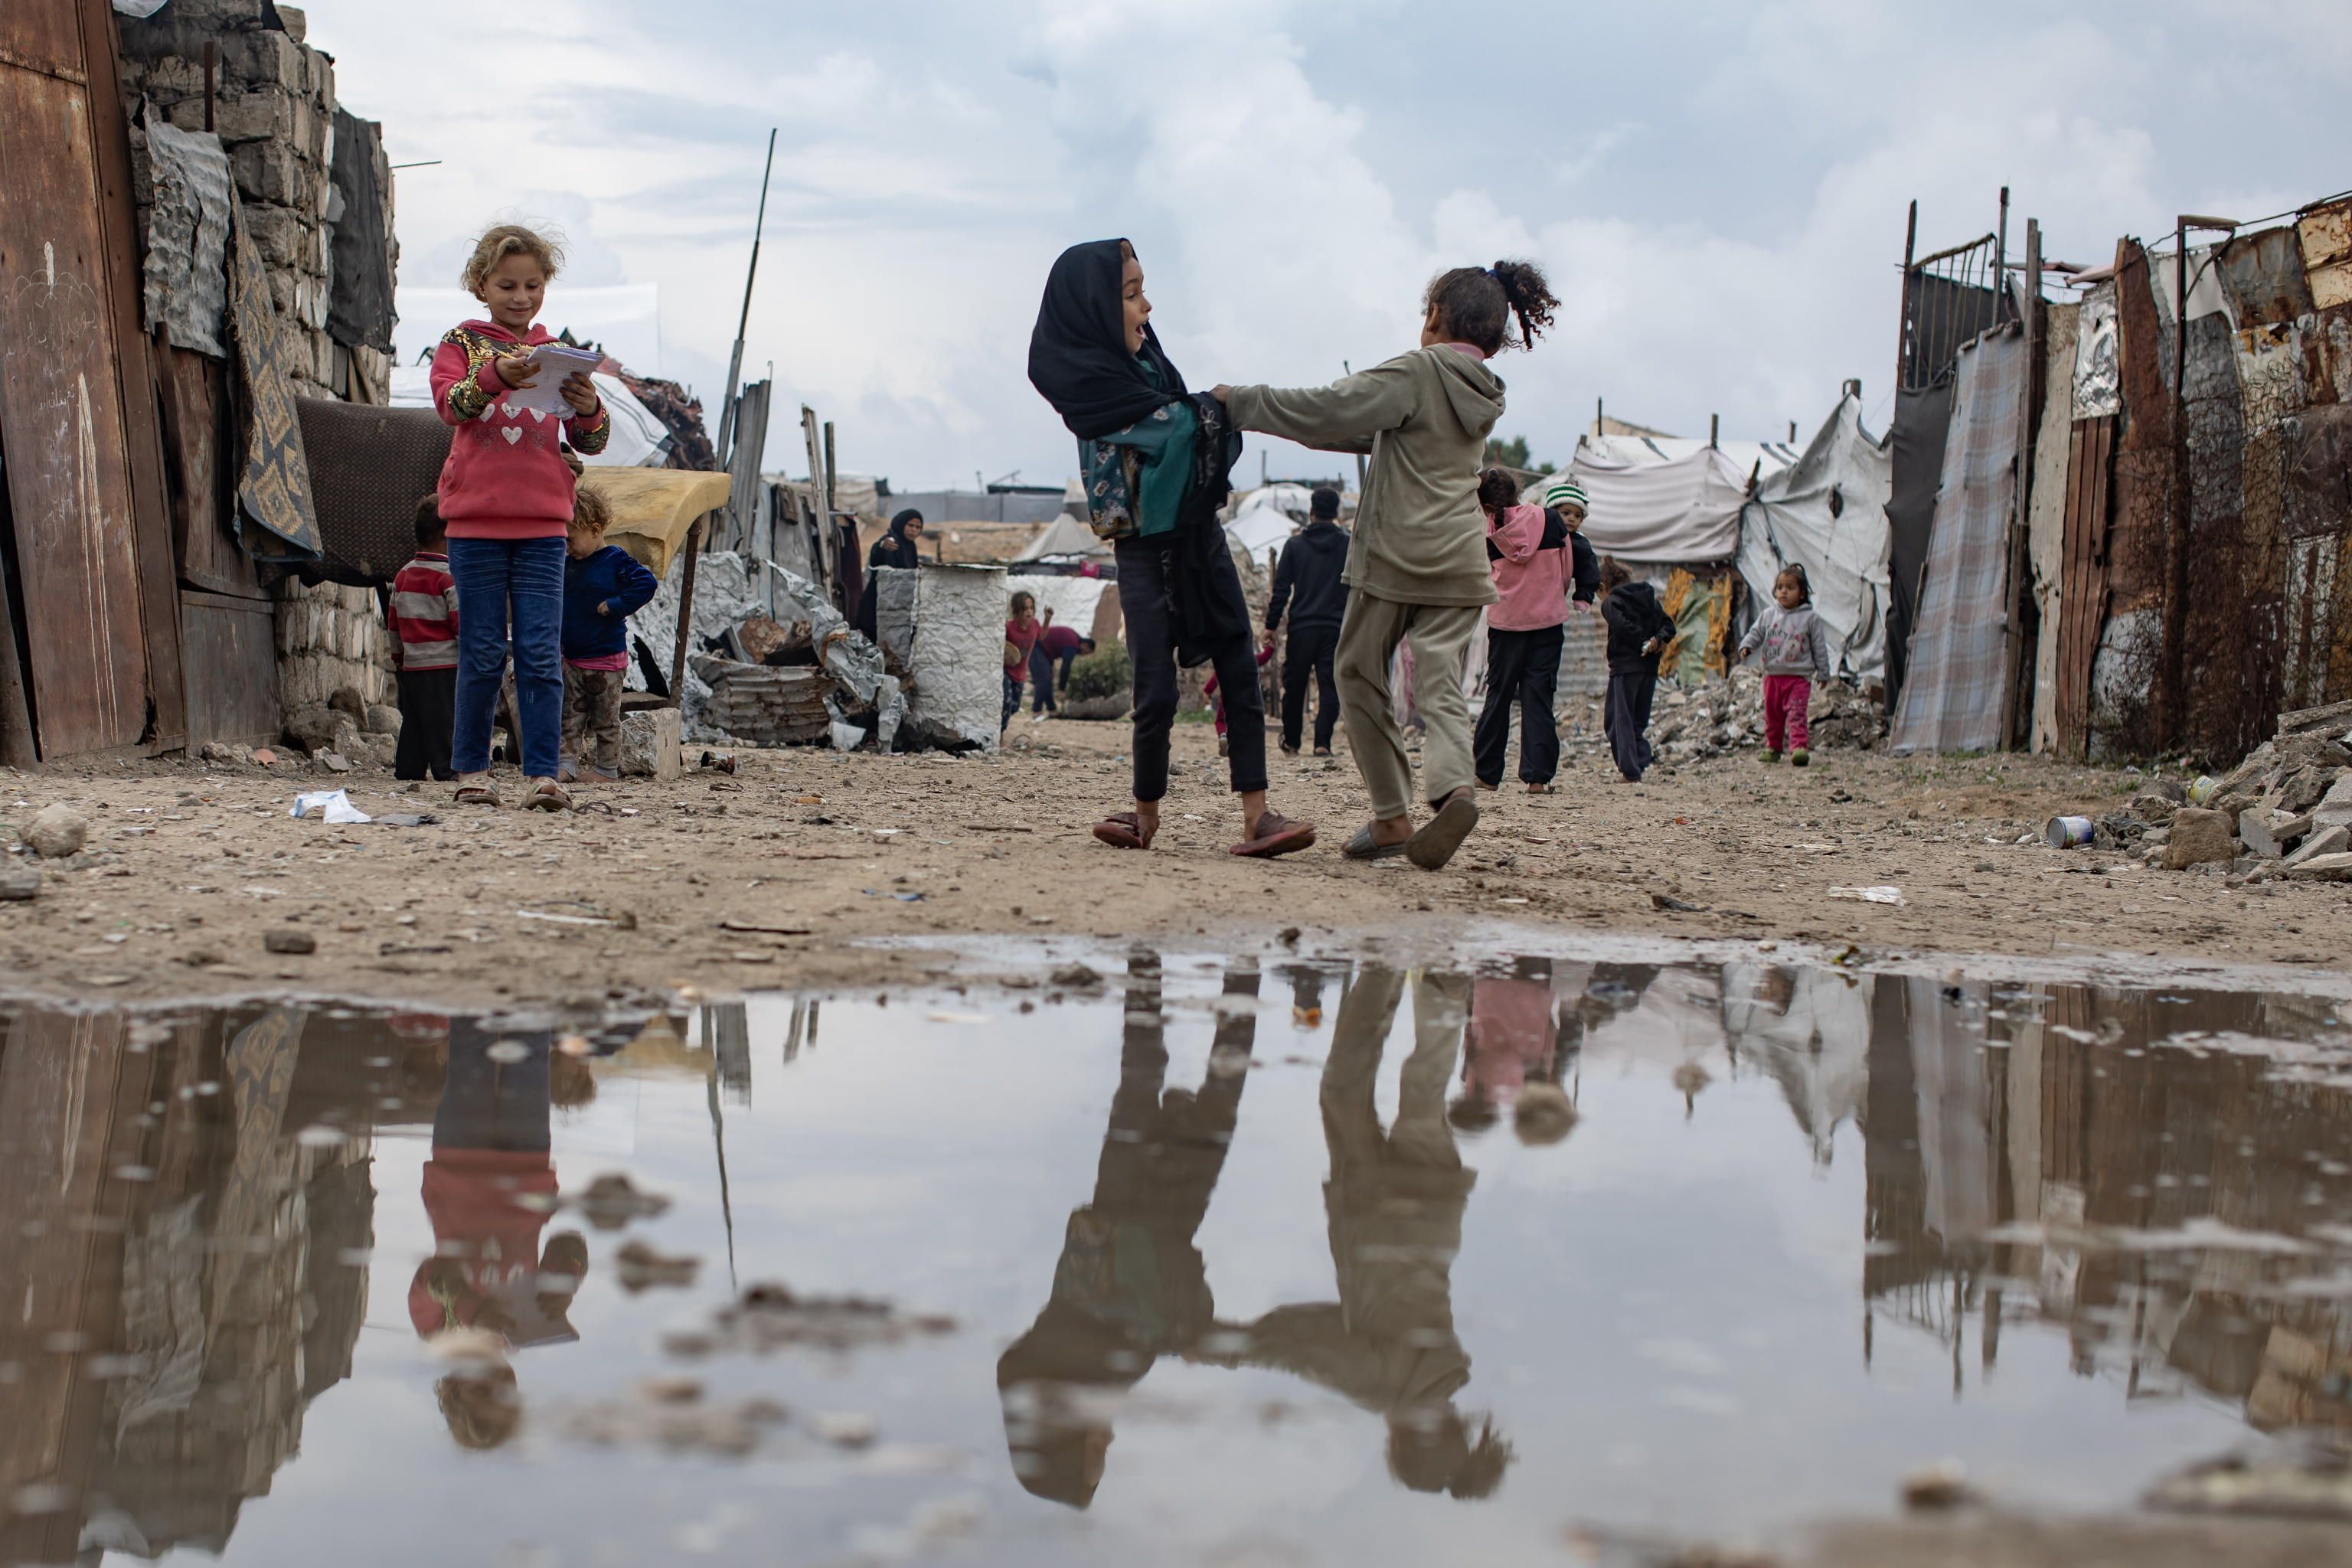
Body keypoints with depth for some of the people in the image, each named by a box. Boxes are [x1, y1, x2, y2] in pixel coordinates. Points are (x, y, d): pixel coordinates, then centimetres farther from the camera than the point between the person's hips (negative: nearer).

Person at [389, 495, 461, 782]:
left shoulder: (402, 576, 11)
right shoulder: (450, 576, -11)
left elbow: (394, 623, 17)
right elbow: (462, 623, -14)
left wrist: (398, 656, 29)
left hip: (412, 664, 7)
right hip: (445, 666, -7)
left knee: (413, 723, 12)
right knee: (446, 724, -6)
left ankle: (407, 769, 14)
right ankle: (449, 770, -9)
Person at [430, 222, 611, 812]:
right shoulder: (462, 343, 5)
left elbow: (591, 442, 7)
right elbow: (449, 401, -15)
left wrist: (588, 407, -15)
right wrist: (495, 375, -34)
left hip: (542, 524, 1)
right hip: (476, 520, -1)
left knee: (542, 653, -5)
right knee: (484, 652, 3)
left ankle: (542, 773, -4)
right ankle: (471, 768, 15)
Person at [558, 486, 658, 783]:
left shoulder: (617, 561, -11)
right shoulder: (567, 564, 8)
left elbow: (647, 583, -20)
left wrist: (615, 605, -22)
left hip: (606, 659, -6)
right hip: (571, 657, 6)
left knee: (605, 718, 4)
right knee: (570, 715, 4)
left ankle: (607, 767, 11)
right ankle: (570, 762, 6)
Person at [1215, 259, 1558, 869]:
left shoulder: (1415, 373, -8)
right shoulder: (1484, 395, 16)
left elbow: (1331, 411, -16)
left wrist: (1240, 402, -6)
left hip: (1394, 555, -6)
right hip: (1461, 565, 6)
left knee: (1361, 676, 9)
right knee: (1441, 688, 2)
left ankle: (1391, 816, 6)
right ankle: (1454, 788, -27)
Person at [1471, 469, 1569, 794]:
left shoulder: (1487, 534, -4)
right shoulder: (1551, 520, -2)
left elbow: (1490, 580, 3)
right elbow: (1566, 575, 4)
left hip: (1505, 622, 0)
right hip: (1548, 620, 0)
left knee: (1498, 696, 11)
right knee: (1538, 699, 1)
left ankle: (1487, 774, 16)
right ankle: (1537, 776, -5)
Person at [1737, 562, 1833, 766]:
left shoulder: (1810, 618, -1)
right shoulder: (1769, 614, 7)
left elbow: (1819, 647, 3)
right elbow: (1756, 633, 9)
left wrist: (1823, 673, 4)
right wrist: (1747, 646, -13)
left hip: (1799, 675, -4)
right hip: (1773, 675, 4)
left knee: (1796, 714, -13)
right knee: (1772, 714, 11)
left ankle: (1798, 748, -19)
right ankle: (1772, 748, 24)